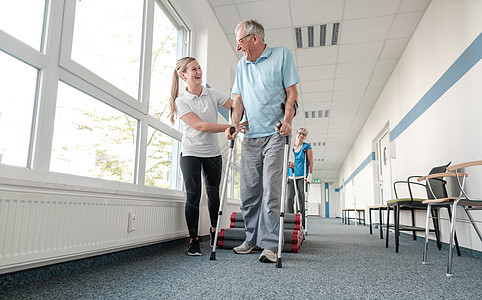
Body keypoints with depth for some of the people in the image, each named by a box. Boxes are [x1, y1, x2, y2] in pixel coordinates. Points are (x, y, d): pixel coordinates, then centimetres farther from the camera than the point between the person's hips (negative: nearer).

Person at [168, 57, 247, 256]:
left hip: (213, 152, 3)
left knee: (213, 193, 12)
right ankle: (193, 240, 5)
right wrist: (232, 127, -28)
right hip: (191, 152, -3)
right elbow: (201, 126, -20)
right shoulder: (181, 101, -7)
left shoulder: (212, 94, 4)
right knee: (193, 195, -6)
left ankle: (214, 230, 33)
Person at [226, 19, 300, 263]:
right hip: (250, 137, 5)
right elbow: (239, 98, 16)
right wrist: (235, 123, -1)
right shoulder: (242, 65, 18)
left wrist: (287, 120, -14)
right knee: (248, 191, 5)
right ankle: (252, 239, 18)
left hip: (274, 135, -5)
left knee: (271, 190, -10)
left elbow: (291, 92, 0)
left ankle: (269, 245, -2)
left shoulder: (282, 55, 5)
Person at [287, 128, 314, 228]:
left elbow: (310, 162, 3)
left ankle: (302, 224, -4)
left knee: (302, 199, -7)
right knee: (289, 198, -10)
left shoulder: (307, 147, 7)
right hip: (291, 177, 2)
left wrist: (310, 176, -6)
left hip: (302, 177, -2)